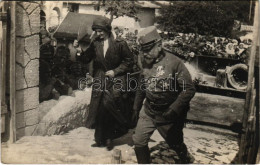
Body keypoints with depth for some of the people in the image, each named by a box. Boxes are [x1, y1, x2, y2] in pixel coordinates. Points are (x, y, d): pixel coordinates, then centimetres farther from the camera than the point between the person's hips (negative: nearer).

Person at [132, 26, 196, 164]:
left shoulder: (174, 62, -19)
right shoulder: (146, 62, 0)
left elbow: (189, 89, -20)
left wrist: (174, 109, -25)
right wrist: (136, 107, 17)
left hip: (167, 114, -5)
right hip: (148, 111, 5)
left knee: (175, 143, 14)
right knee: (139, 142, 3)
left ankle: (187, 160, 45)